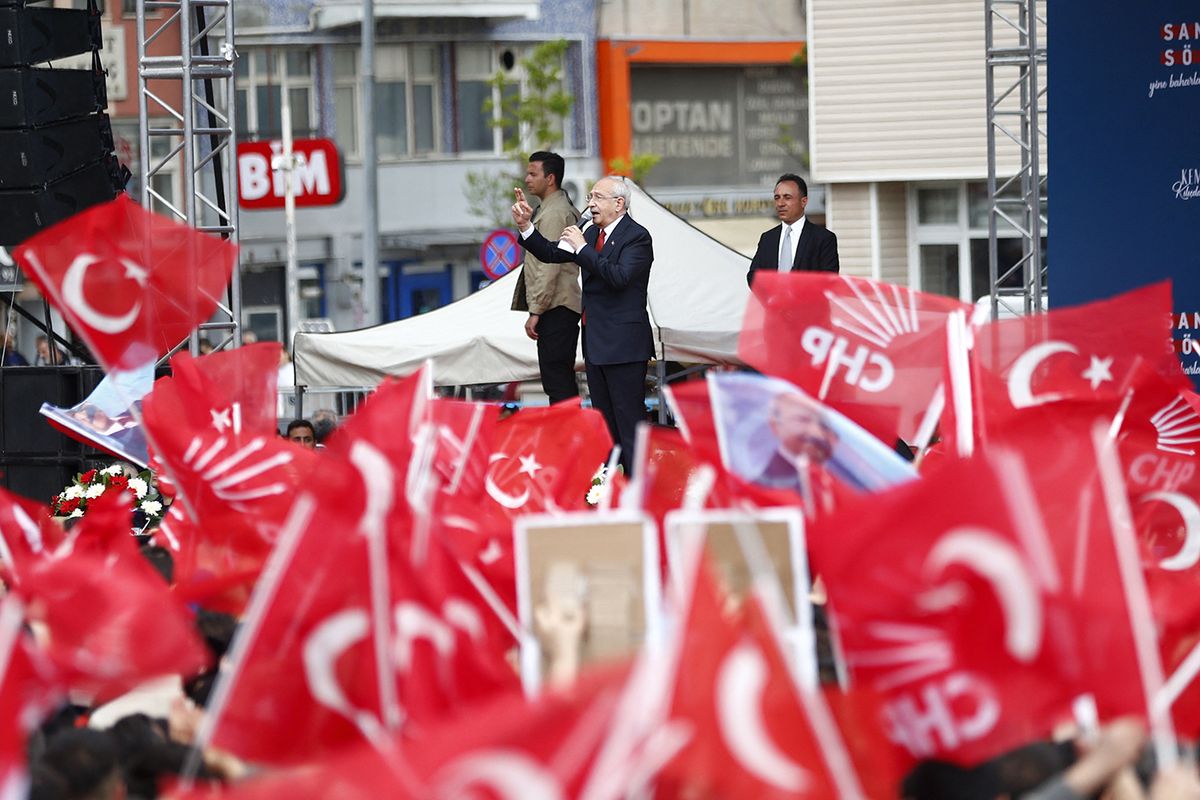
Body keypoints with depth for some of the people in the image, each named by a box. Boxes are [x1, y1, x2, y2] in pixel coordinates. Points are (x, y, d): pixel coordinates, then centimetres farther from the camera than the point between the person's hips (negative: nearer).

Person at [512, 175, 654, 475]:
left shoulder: (637, 237, -13)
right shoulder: (593, 233, 12)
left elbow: (620, 276, -27)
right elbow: (552, 254, 15)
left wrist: (583, 248, -24)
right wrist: (526, 227, 1)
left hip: (623, 345, -9)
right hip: (596, 343, 9)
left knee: (629, 419, -9)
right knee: (604, 420, 14)